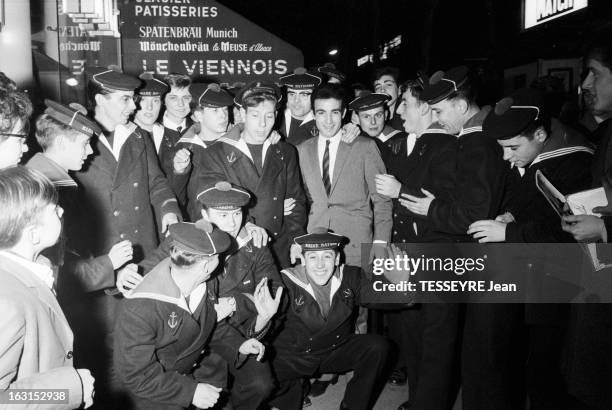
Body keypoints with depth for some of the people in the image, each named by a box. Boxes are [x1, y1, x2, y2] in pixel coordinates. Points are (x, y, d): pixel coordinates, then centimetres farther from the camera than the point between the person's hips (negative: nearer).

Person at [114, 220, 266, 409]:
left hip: (200, 364, 5)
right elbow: (135, 375, -24)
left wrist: (238, 344, -7)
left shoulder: (207, 282, -10)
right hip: (158, 392, -5)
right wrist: (189, 391, -25)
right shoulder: (139, 309, -32)